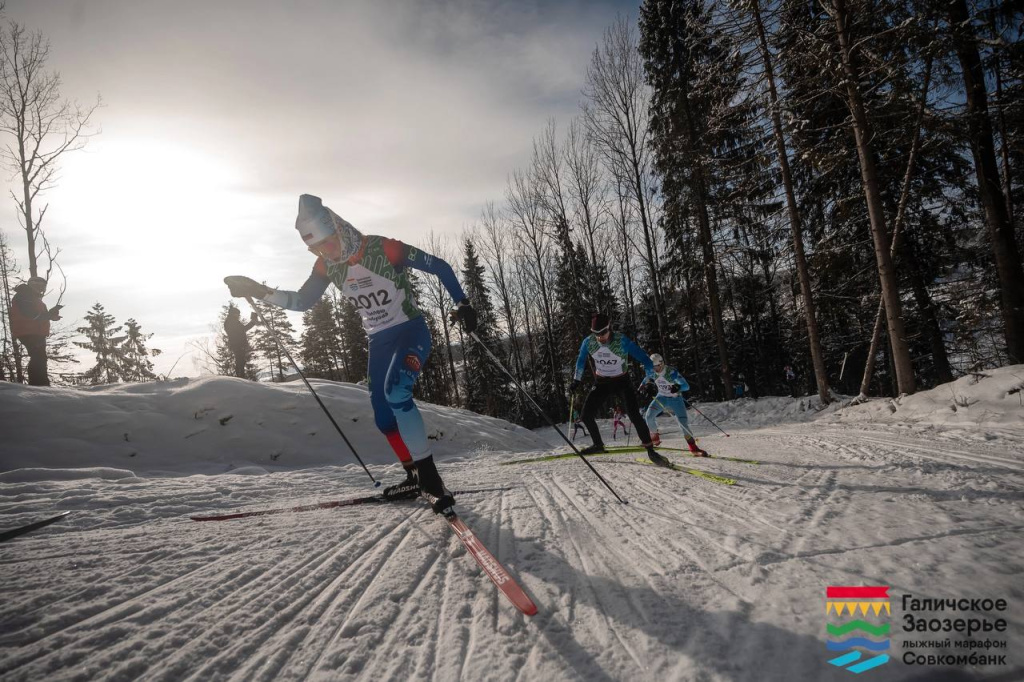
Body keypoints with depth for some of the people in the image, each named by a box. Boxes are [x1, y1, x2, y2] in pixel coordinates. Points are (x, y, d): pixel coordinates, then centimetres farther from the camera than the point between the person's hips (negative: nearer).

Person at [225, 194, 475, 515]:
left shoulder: (383, 249, -20)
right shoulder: (327, 266, -2)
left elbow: (439, 266, -11)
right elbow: (302, 301, 10)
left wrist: (463, 304, -12)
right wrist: (260, 291, -3)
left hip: (412, 331, -7)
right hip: (379, 341, 7)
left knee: (396, 391, -31)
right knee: (384, 417, 5)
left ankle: (430, 479, -26)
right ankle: (415, 477, 22)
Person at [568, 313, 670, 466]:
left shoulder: (622, 341, -24)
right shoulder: (588, 342, -14)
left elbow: (641, 356, -25)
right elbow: (581, 361, 4)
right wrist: (576, 381, 11)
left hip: (621, 382, -3)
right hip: (601, 383, 3)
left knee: (634, 415, -18)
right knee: (587, 415, -4)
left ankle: (650, 450, -7)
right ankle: (598, 444, 19)